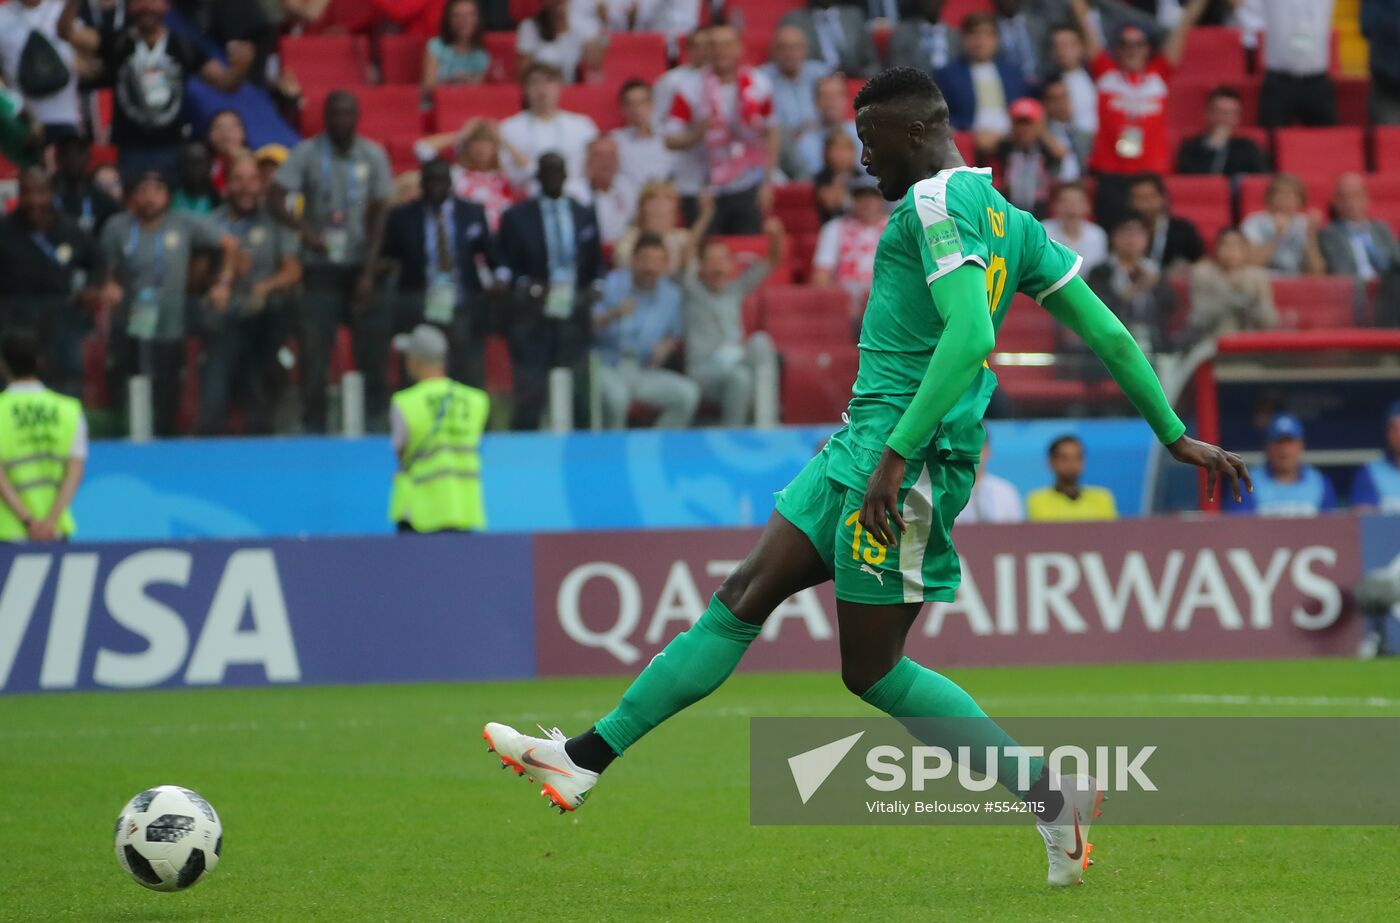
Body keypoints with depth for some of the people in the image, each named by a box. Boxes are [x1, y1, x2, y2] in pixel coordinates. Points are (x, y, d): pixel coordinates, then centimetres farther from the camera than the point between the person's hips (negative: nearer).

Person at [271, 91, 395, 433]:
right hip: (322, 267, -1)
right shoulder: (307, 154, -3)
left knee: (373, 348, -2)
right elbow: (276, 199, -11)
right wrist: (305, 230, -28)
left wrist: (368, 273, -7)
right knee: (314, 348, -5)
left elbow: (378, 216, 0)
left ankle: (376, 425, 7)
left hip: (361, 266, 1)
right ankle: (313, 428, 1)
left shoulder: (373, 156, 1)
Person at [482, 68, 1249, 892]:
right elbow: (1108, 333, 17)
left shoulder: (937, 202, -12)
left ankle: (1050, 796, -2)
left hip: (905, 452, -10)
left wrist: (898, 450, -28)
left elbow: (970, 334, -26)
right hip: (871, 441, 10)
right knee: (744, 598, 8)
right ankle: (585, 759, 8)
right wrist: (1176, 435, 23)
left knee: (872, 671, -4)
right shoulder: (1008, 219, 17)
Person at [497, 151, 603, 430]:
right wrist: (527, 288, -15)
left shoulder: (585, 216, 14)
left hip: (575, 318, 3)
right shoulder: (517, 217, 4)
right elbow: (507, 268, 2)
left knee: (578, 396, -1)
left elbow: (596, 267, 17)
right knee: (530, 397, -7)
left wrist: (592, 293, -3)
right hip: (533, 318, -3)